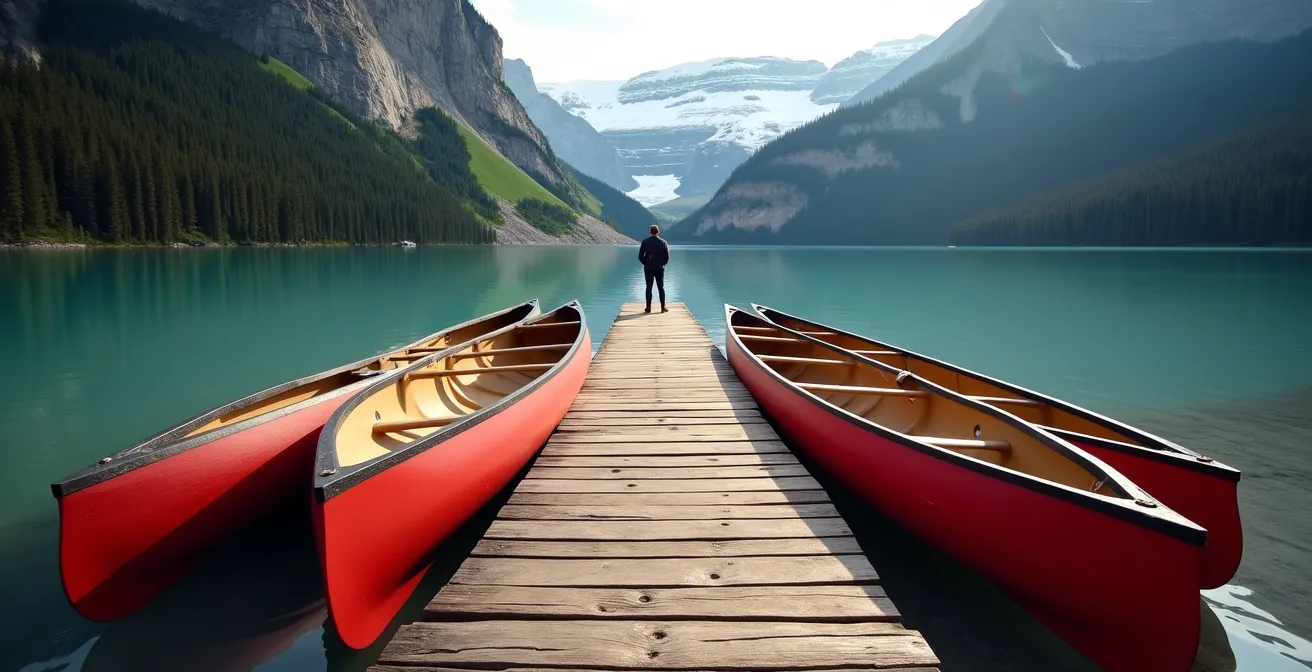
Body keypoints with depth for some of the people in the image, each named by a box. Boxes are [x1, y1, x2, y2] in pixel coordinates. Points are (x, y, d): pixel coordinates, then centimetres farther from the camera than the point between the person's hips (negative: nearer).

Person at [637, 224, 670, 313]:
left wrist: (646, 263, 10)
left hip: (648, 269, 0)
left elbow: (640, 256, -4)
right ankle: (663, 308, 6)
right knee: (661, 288, 8)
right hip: (660, 269, 0)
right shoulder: (663, 242, -4)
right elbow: (667, 257, -3)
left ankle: (648, 308, 5)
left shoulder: (645, 242, -5)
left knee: (649, 288, 6)